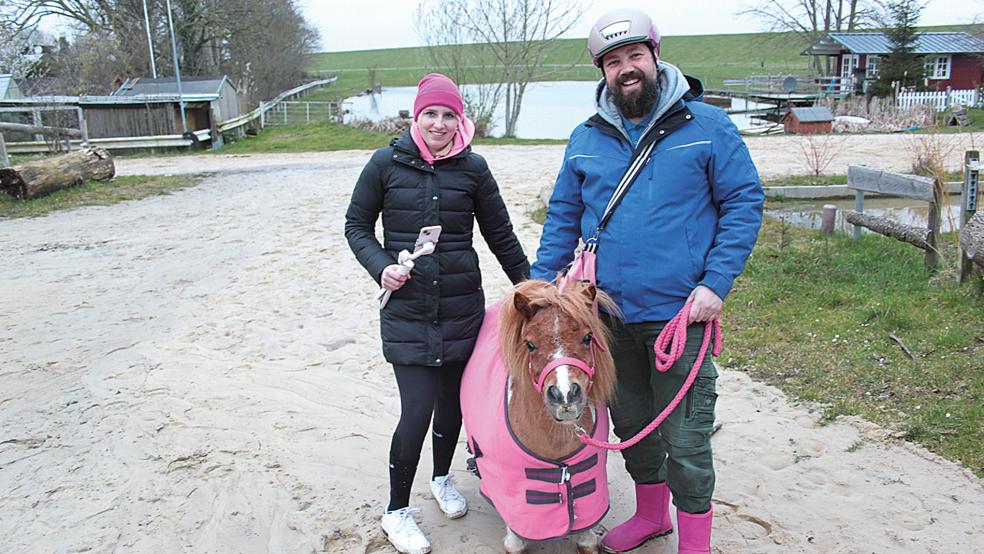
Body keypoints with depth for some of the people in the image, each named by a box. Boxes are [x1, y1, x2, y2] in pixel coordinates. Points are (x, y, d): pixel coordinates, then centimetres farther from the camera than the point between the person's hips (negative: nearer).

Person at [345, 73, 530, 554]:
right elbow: (356, 225, 6)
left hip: (462, 309, 2)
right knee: (418, 407, -6)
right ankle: (396, 511, 15)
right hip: (406, 309, -2)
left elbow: (501, 236, 7)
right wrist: (380, 266, -11)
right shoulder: (386, 163, -2)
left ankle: (442, 478, 42)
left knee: (452, 398, 15)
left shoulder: (472, 167, 0)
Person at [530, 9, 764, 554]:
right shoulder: (586, 139, 7)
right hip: (610, 311, 5)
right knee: (631, 423, 20)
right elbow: (563, 217, 13)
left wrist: (715, 283, -14)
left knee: (685, 438, 3)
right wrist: (539, 282, 4)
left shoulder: (706, 125, -4)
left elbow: (745, 202, -4)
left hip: (679, 312, -4)